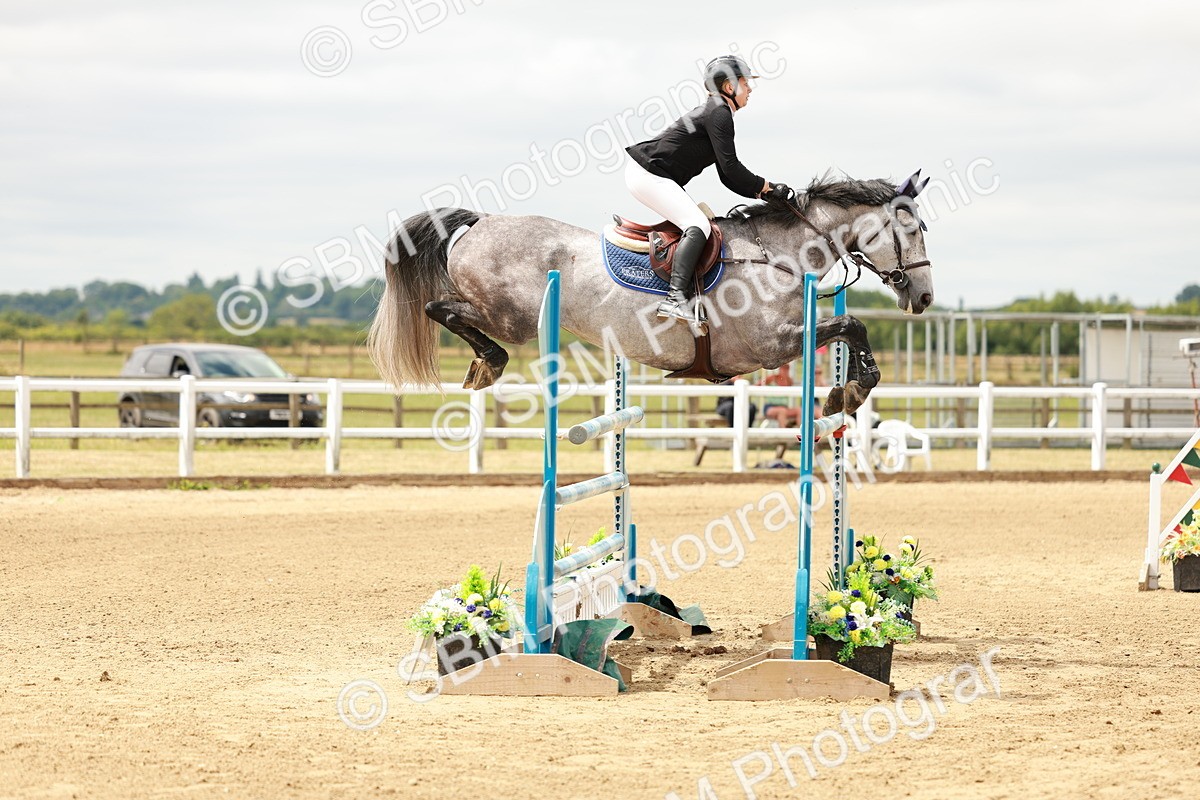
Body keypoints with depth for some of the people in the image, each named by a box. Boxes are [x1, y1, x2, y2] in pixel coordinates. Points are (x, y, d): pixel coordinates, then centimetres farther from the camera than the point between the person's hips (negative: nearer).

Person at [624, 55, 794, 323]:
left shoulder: (716, 112, 20)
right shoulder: (719, 113, -12)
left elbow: (728, 177, 20)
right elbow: (730, 168, -17)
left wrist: (763, 192, 10)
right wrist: (767, 187, -7)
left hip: (646, 175, 11)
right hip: (648, 175, -11)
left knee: (698, 218, 16)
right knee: (698, 226, -20)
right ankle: (675, 299, -34)